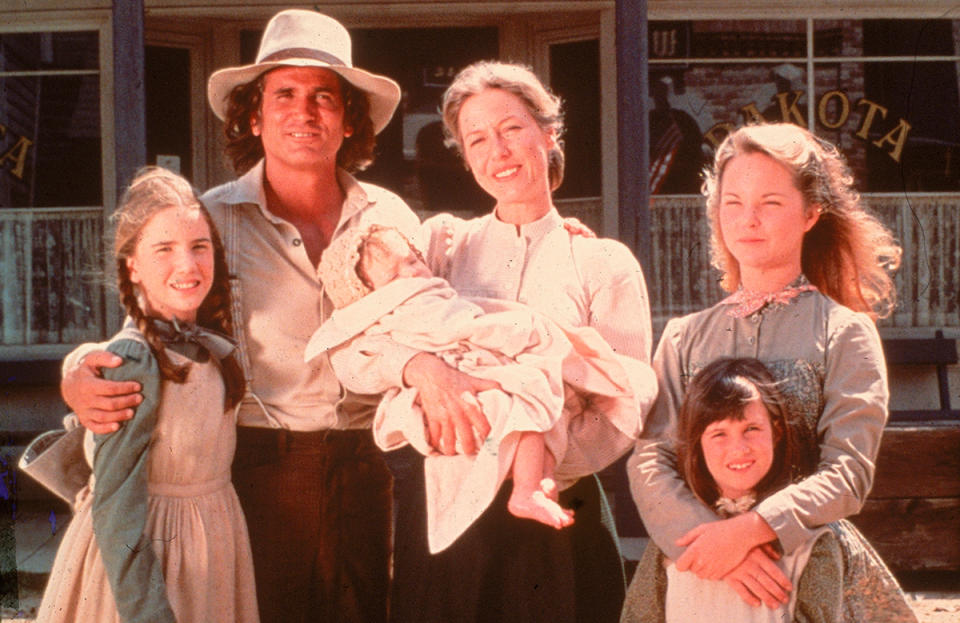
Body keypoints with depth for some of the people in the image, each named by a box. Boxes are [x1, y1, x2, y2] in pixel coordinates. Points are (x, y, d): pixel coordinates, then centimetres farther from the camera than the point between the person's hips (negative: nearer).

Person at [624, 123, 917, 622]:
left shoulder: (846, 333, -1)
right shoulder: (684, 337, 6)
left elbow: (848, 473, -9)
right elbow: (648, 460, -3)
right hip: (693, 571, 2)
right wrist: (713, 542, -20)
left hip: (810, 560, -2)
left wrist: (749, 529, -23)